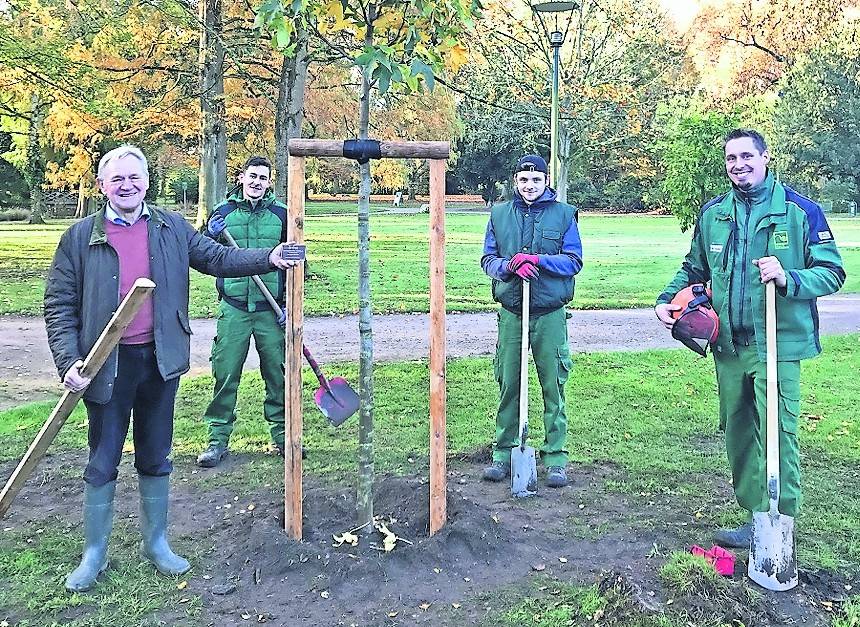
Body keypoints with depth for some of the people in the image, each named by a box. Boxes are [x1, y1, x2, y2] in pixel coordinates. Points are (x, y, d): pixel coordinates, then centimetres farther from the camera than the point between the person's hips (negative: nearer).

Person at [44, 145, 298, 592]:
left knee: (156, 457, 14)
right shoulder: (81, 236, -3)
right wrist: (69, 361, -14)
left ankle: (156, 543, 30)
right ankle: (94, 553, 25)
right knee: (102, 462, 9)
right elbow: (60, 304, -3)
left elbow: (217, 258, 8)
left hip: (160, 359, 2)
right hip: (108, 365, -2)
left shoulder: (172, 228, 4)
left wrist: (268, 258, -7)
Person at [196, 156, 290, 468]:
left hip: (271, 310, 0)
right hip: (233, 307, 0)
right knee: (225, 374, 0)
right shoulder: (222, 212, 5)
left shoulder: (281, 214, 5)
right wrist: (210, 236, -11)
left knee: (278, 374, 5)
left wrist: (289, 303, -1)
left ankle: (281, 436, 20)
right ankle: (218, 439, 12)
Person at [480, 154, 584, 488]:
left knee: (554, 387, 3)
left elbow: (574, 261, -2)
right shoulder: (499, 214, 10)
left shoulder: (563, 214, 3)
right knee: (508, 385, 7)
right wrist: (510, 266, -13)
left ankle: (556, 457, 12)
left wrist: (538, 260, -16)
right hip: (510, 313, 2)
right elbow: (488, 260, 8)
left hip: (551, 314, -2)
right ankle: (503, 452, 18)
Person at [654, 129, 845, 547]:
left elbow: (832, 272, -3)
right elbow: (694, 269, 22)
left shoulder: (799, 210, -2)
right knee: (737, 434, 11)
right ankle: (756, 516, 24)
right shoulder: (712, 213, 11)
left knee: (777, 435, -7)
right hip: (728, 345, 5)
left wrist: (787, 279, -21)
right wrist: (667, 299, 5)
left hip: (778, 344, -5)